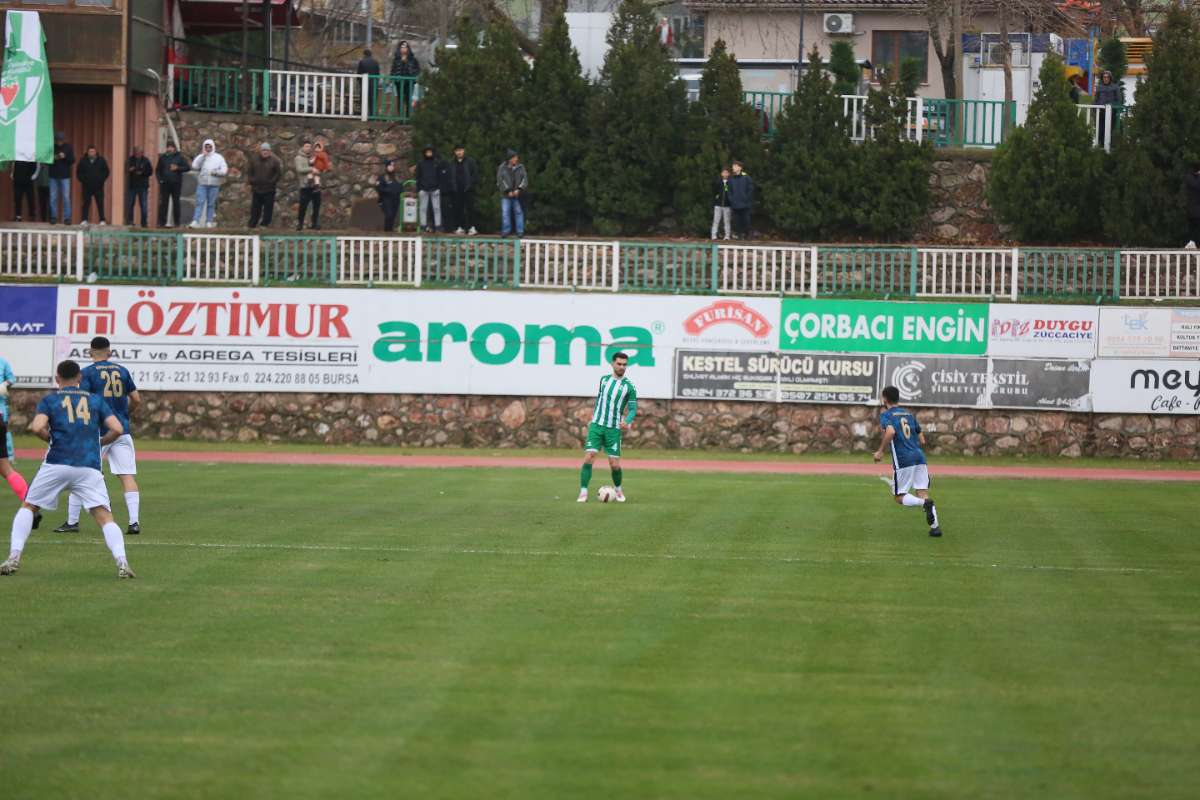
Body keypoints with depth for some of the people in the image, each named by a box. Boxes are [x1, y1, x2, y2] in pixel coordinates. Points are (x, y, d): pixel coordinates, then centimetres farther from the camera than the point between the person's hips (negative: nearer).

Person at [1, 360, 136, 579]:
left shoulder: (49, 400, 11)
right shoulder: (96, 400, 18)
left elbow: (37, 428, -6)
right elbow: (117, 429, 7)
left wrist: (51, 438, 14)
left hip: (57, 464, -1)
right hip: (90, 468, 1)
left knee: (28, 507, 17)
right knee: (105, 518, -2)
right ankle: (122, 562, -24)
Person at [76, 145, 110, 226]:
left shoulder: (101, 160, 4)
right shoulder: (83, 161, 5)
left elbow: (106, 171, 8)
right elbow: (78, 172, 8)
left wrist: (101, 180, -3)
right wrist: (83, 180, -4)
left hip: (98, 187, 0)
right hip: (87, 186, 0)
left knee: (100, 203, 0)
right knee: (86, 203, 0)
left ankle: (102, 220, 2)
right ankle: (84, 220, 2)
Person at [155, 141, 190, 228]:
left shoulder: (179, 158, 5)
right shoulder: (163, 158, 11)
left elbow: (188, 168, 1)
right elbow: (157, 170, 14)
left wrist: (178, 168, -12)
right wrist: (160, 180, 0)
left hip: (176, 184, -1)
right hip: (165, 184, 1)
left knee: (176, 203, 2)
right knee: (163, 203, -3)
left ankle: (176, 222, 6)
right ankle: (162, 222, -3)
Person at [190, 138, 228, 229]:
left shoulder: (219, 158, 8)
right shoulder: (200, 157, 7)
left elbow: (224, 170, 4)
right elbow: (195, 166, -9)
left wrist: (215, 172, -13)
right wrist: (203, 156, -12)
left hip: (214, 184, 1)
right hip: (202, 184, -1)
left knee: (211, 204, 3)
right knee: (200, 202, -10)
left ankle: (209, 222, 6)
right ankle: (195, 221, -16)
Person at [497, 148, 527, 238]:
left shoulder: (520, 167, 6)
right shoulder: (502, 168, 2)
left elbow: (524, 179, 2)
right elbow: (500, 181, -3)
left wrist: (519, 189, -11)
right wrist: (508, 191, -11)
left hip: (518, 194, 1)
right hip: (506, 195, -1)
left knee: (519, 212, 0)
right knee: (505, 213, -2)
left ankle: (520, 231, 4)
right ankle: (506, 230, 4)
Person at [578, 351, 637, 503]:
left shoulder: (629, 387, -2)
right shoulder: (604, 380, 8)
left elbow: (632, 409, -2)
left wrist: (627, 422, -21)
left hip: (613, 429, -2)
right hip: (596, 425, 2)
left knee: (615, 464, -2)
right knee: (589, 457, -14)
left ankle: (618, 490, 26)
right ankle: (583, 493, -11)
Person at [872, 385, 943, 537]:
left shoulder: (886, 415, 3)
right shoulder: (909, 415, 22)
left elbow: (890, 432, -19)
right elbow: (922, 441, 22)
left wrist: (880, 451, -10)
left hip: (903, 460, -5)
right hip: (919, 456, 5)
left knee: (900, 498, 3)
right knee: (923, 494, 6)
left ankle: (925, 503, -26)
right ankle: (934, 526, -12)